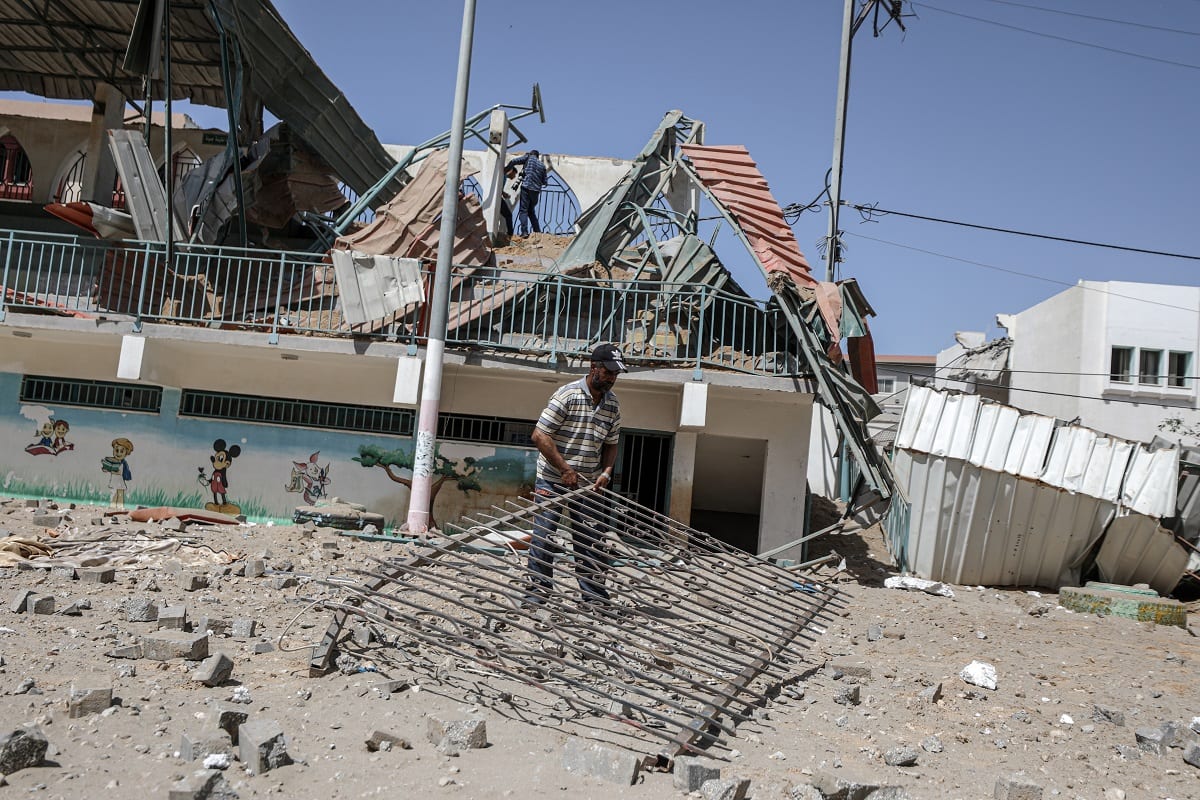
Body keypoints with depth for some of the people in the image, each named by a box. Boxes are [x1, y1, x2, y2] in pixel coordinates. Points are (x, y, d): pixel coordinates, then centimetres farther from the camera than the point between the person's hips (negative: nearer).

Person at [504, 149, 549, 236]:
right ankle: (538, 232, 11)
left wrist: (506, 169, 13)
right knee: (531, 211, 16)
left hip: (526, 187, -4)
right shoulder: (542, 166, 18)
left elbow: (514, 161, -1)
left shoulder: (529, 157, 9)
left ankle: (524, 231, -20)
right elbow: (544, 182, 16)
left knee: (523, 210, -6)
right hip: (536, 190, 4)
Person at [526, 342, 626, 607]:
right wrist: (565, 469, -17)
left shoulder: (612, 405, 6)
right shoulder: (567, 395, -13)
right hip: (553, 479, -5)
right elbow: (540, 435, -15)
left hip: (588, 485, 5)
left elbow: (611, 444, 16)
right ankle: (538, 590, 10)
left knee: (590, 540, 4)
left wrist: (606, 471, -3)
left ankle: (595, 595, 11)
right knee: (543, 536, -1)